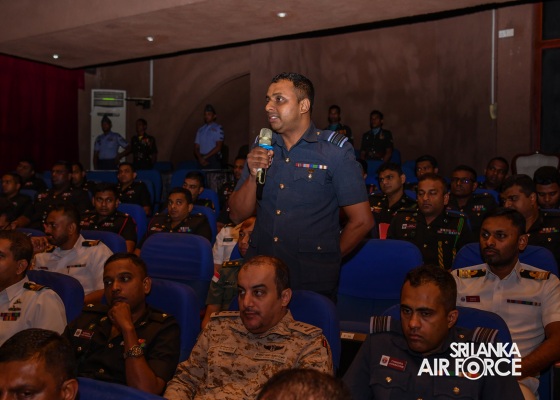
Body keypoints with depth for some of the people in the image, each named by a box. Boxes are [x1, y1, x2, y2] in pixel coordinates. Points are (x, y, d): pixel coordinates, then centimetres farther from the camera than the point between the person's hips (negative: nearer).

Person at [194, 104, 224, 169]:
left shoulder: (218, 128, 2)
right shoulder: (200, 129, 16)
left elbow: (218, 147, -6)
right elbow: (196, 147, 13)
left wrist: (205, 157, -8)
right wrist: (200, 158, -7)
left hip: (213, 159, -4)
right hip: (202, 160, 4)